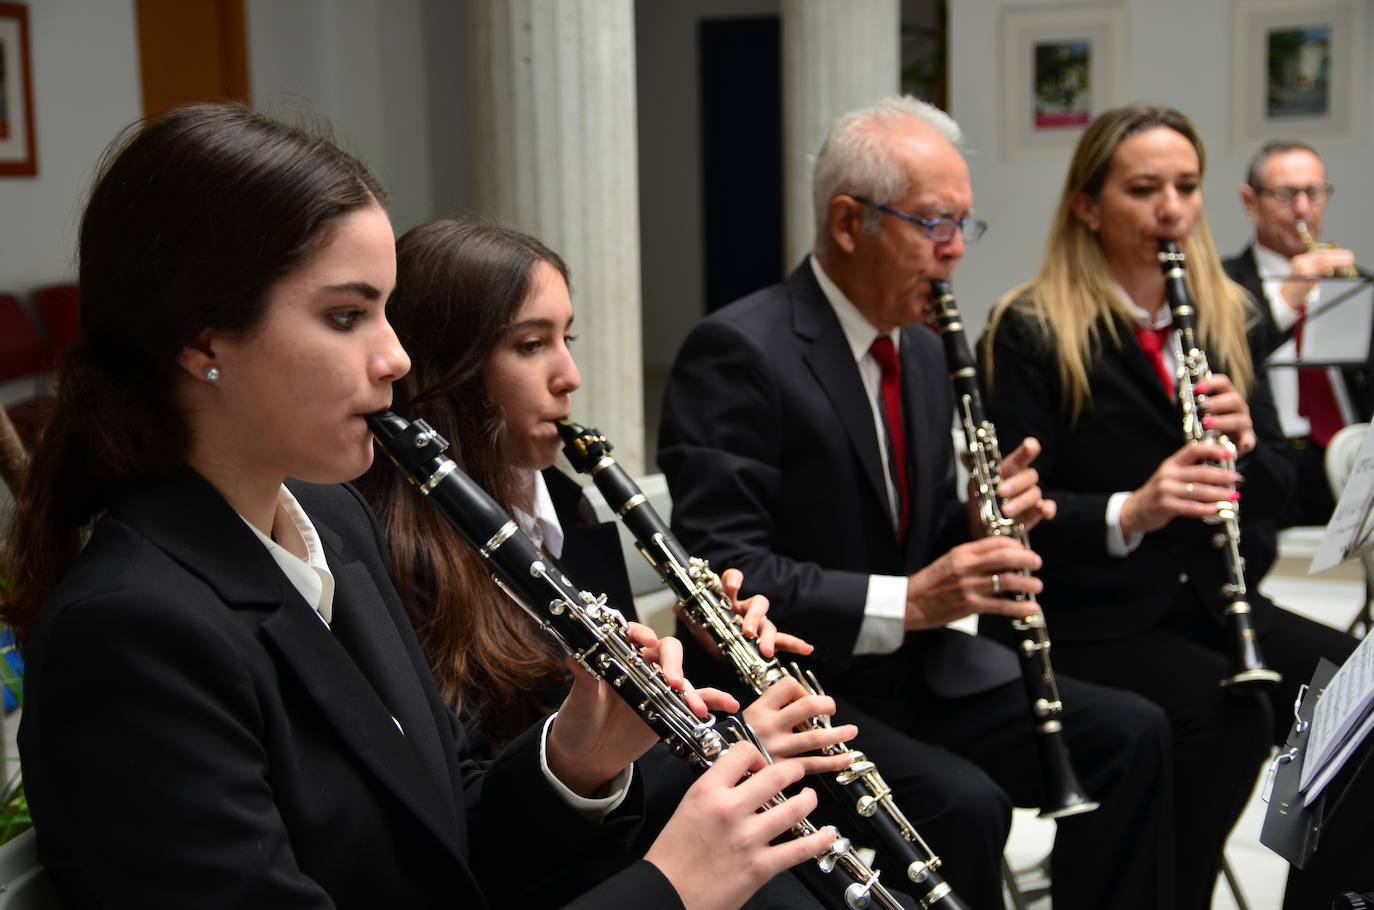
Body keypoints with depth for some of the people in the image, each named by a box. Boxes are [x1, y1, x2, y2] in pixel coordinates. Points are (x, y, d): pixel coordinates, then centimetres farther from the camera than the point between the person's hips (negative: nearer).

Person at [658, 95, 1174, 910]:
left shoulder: (926, 352, 11)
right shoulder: (736, 352, -16)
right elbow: (722, 570, -23)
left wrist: (986, 522, -5)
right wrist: (904, 601, -29)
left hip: (917, 673, 8)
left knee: (1131, 735, -5)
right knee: (963, 804, -29)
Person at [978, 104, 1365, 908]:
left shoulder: (1225, 316, 11)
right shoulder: (1032, 330, -6)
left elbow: (1275, 493, 11)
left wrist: (1245, 445, -12)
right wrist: (1128, 512, -28)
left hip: (1207, 599, 6)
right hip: (1089, 620, -5)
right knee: (1229, 715, -30)